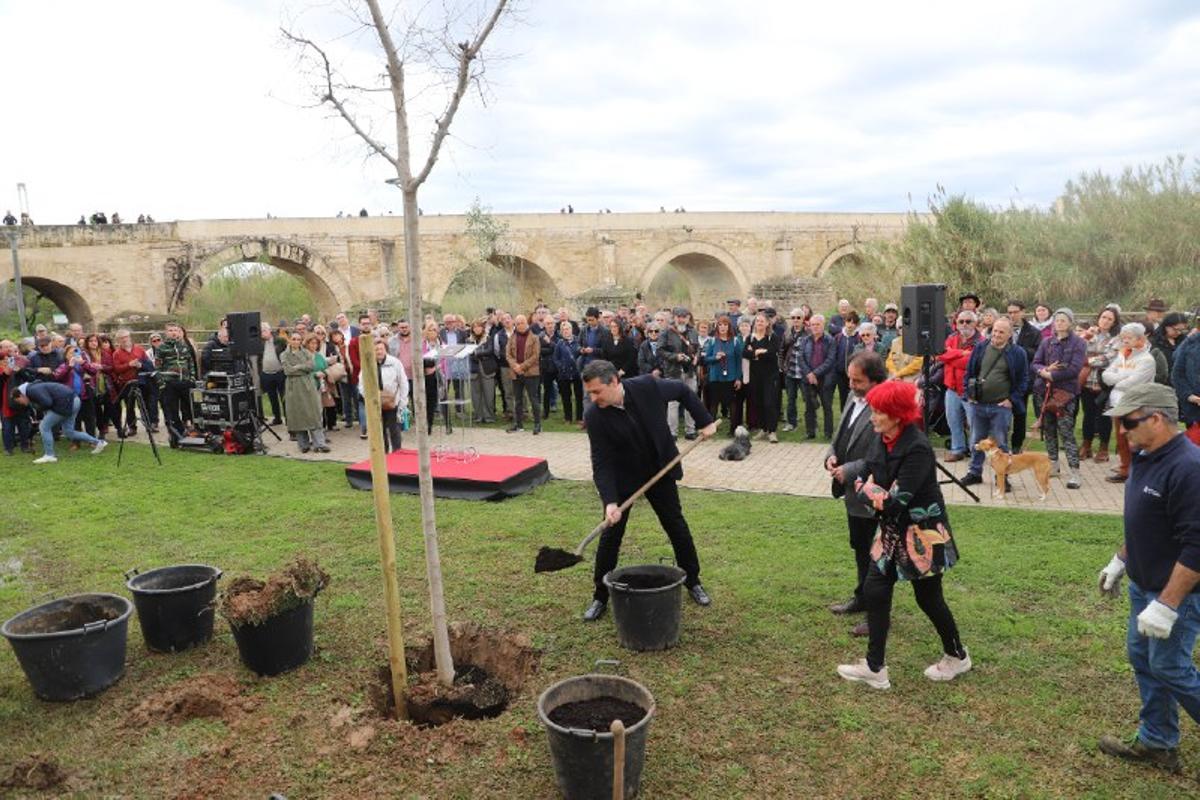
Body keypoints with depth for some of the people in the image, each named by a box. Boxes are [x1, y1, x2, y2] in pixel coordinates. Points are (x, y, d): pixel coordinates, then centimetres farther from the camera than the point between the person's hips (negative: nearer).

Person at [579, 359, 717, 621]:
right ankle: (600, 595, 16)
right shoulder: (594, 416, -24)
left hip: (660, 471, 1)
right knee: (611, 534, -1)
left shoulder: (647, 386, -22)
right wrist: (610, 501, -31)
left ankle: (692, 581, 31)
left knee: (677, 526, 11)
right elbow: (601, 464, -21)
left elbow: (683, 390, -3)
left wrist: (705, 421, -2)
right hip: (621, 478, -1)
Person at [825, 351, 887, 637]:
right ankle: (862, 598, 44)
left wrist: (849, 470, -22)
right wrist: (832, 455, -3)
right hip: (854, 493, 9)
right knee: (860, 550, 25)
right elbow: (840, 436, 15)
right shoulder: (854, 398, 3)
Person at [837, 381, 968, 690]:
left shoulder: (917, 448, -25)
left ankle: (957, 656, 35)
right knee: (874, 592, 5)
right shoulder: (880, 440, -1)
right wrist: (882, 496, -18)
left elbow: (898, 502, -28)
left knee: (928, 598, 9)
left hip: (921, 533, -7)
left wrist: (873, 492, -12)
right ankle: (874, 667, 14)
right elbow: (861, 483, -1)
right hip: (892, 531, 8)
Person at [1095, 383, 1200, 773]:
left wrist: (1167, 606, -27)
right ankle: (1157, 742, 32)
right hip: (1143, 585, 9)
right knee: (1142, 658, 17)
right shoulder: (1145, 457, 2)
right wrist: (1120, 560, 22)